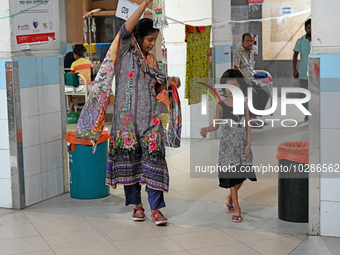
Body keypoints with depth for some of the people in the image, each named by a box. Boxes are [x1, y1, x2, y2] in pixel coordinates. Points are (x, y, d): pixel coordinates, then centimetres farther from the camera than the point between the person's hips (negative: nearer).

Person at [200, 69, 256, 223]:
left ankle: (230, 198, 34)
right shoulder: (221, 106, -3)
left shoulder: (244, 105, 2)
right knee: (231, 175, -1)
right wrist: (206, 130, -16)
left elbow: (247, 126, 3)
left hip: (242, 144, 3)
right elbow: (216, 124, 4)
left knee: (241, 175, 6)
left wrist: (249, 143, -5)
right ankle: (236, 209, 7)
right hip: (228, 145, -2)